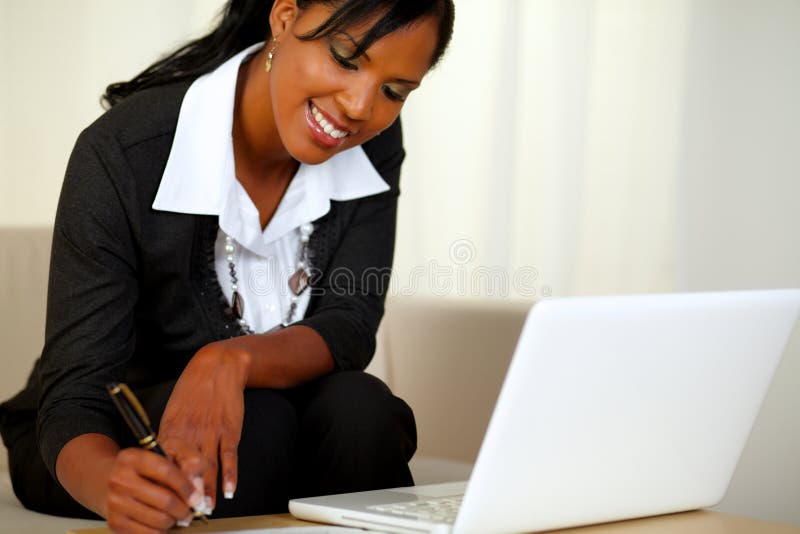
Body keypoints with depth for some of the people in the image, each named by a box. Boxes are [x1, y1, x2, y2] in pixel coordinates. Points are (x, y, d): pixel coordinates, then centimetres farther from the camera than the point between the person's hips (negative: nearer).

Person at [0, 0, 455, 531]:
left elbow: (349, 328, -17)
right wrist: (113, 485, -52)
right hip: (108, 446, -3)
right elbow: (73, 398, -28)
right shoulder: (122, 153, -26)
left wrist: (234, 360, -39)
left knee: (358, 407, -29)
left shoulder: (374, 144, -12)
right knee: (256, 419, -33)